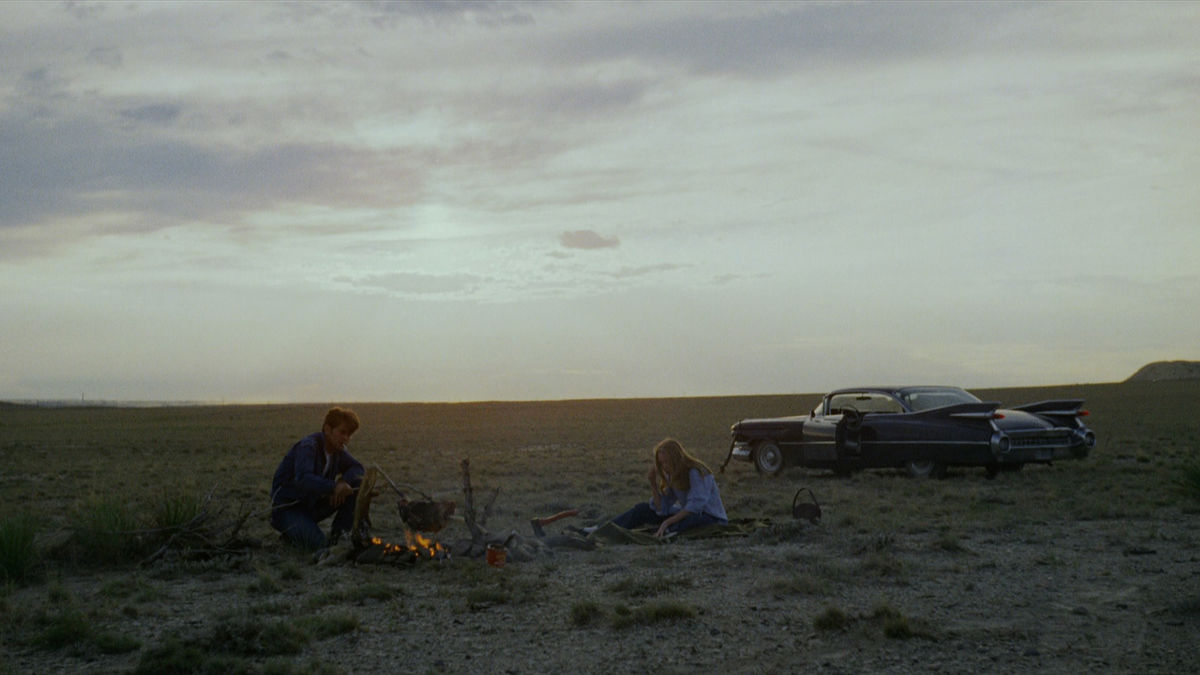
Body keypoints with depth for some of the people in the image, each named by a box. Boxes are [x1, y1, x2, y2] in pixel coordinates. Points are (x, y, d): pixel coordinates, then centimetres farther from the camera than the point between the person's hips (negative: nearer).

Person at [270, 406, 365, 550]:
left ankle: (336, 536, -1)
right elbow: (303, 479, -39)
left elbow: (357, 469, 0)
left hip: (313, 505, 7)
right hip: (287, 507, -7)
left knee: (355, 492, -11)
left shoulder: (338, 450, 1)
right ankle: (291, 531, 4)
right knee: (317, 544, -29)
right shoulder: (308, 446, -24)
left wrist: (343, 482, -22)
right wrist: (334, 487, -50)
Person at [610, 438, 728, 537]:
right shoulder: (671, 476, 2)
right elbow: (662, 509, -3)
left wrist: (667, 522, -33)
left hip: (711, 518, -7)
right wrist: (653, 484, -13)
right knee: (643, 508, -1)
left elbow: (694, 507, -29)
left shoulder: (695, 473, -20)